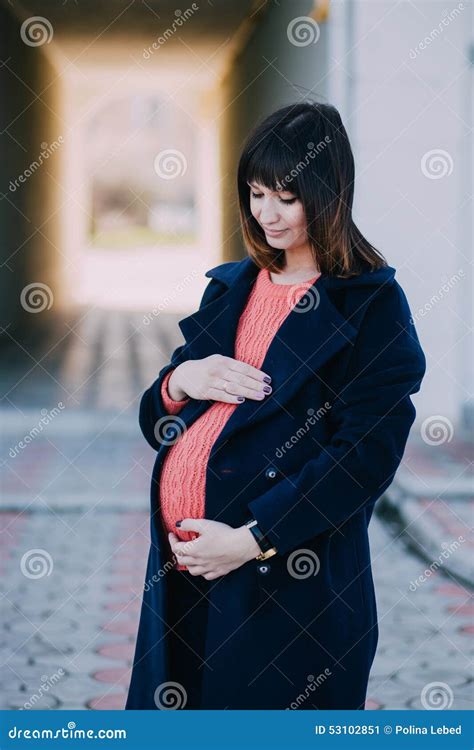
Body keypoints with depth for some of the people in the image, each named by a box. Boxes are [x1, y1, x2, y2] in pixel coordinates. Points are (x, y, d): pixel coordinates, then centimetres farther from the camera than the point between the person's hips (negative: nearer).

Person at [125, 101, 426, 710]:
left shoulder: (372, 304, -5)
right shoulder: (232, 287, 14)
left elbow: (367, 457, -14)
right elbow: (155, 421, 16)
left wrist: (252, 539, -20)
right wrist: (178, 382, -6)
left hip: (288, 575, -5)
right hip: (177, 558, 6)